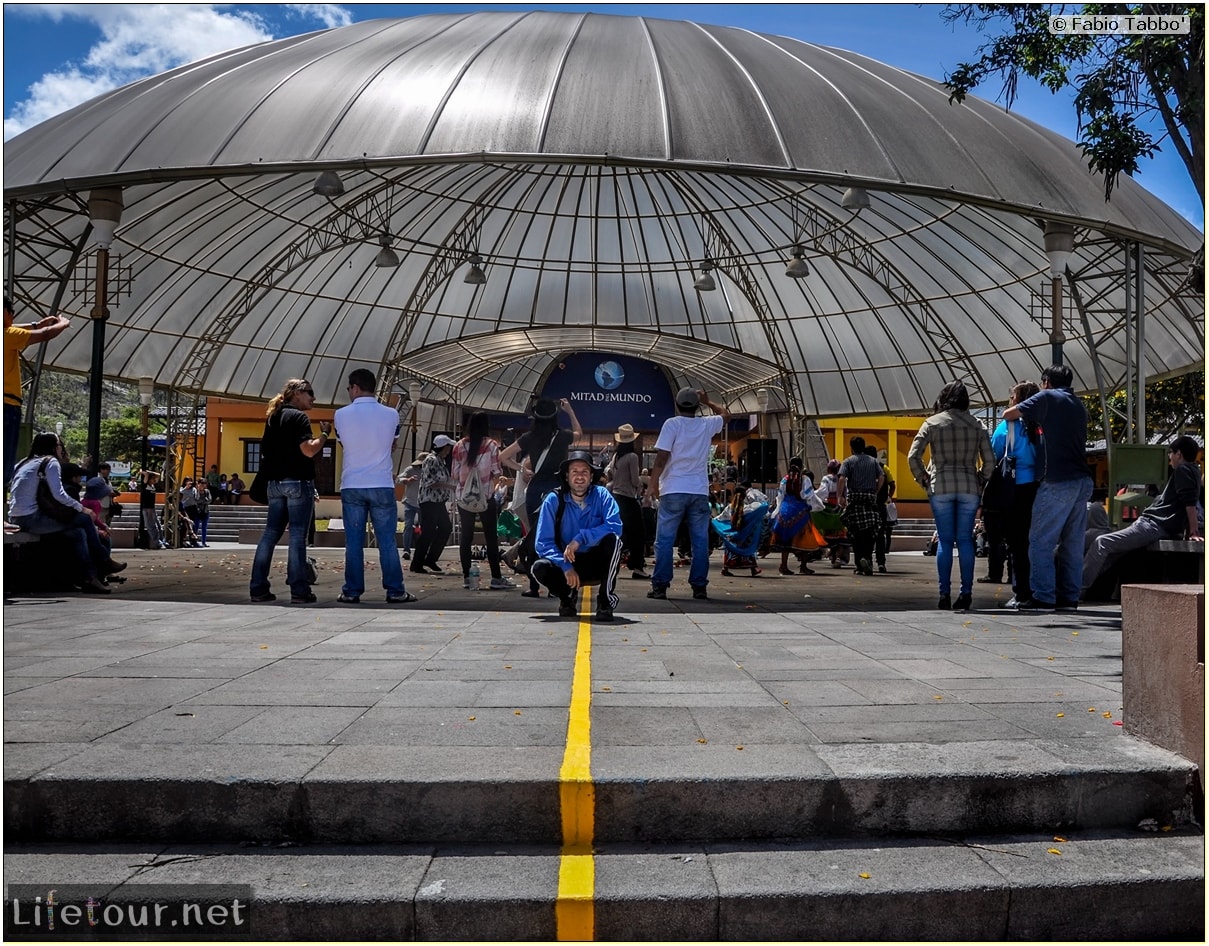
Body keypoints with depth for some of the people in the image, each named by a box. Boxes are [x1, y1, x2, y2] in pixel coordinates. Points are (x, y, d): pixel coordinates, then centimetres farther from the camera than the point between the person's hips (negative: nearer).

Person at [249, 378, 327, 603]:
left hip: (275, 482, 8)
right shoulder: (299, 417, -9)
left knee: (270, 533, 9)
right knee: (297, 536, -6)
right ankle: (299, 591, -5)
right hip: (298, 482, -8)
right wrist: (324, 434, -6)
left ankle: (259, 588, 10)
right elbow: (308, 450, -19)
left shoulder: (273, 417, 16)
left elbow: (265, 450, 21)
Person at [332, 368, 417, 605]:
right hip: (382, 486, 0)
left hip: (351, 487, 0)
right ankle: (395, 591, 6)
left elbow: (343, 444, 12)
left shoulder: (342, 415, -3)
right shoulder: (391, 415, -2)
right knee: (387, 541, 4)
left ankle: (352, 591, 8)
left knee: (353, 542, 5)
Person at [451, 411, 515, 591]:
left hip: (464, 497, 3)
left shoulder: (459, 446, 2)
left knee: (465, 537, 7)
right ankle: (496, 578, 1)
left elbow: (455, 473, 3)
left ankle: (466, 577, 8)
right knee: (491, 537, 2)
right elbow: (496, 472, -6)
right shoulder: (492, 445, -6)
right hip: (486, 496, -3)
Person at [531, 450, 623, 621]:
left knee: (613, 539, -29)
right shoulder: (554, 500, -11)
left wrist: (581, 538, -33)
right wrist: (566, 567, -28)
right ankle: (568, 595, 4)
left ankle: (605, 600, -15)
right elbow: (543, 543, -14)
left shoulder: (601, 495, -10)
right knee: (540, 568, -29)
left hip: (598, 563, 0)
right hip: (566, 563, 0)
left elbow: (615, 526, -26)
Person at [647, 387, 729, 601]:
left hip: (674, 491, -3)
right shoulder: (706, 424, 6)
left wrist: (653, 484, -2)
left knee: (664, 540, 2)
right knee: (700, 541, 6)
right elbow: (725, 415, 29)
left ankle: (660, 585, 0)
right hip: (700, 491, 3)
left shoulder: (672, 424, -4)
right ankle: (699, 587, 6)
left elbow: (661, 458, -10)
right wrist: (707, 402, 36)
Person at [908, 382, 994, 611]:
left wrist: (923, 479, 6)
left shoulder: (932, 423, 2)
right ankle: (966, 593, 4)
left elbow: (913, 456, -5)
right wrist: (979, 480, 15)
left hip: (940, 487, -1)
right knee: (965, 540, 5)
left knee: (945, 540, 3)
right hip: (969, 487, 1)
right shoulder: (976, 424, 6)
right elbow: (989, 460, 3)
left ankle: (944, 594, 1)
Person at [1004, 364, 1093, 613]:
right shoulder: (1079, 405, 22)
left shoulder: (1047, 397, 0)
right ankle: (1069, 597, 12)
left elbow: (1008, 414, 1)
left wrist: (1014, 406, 22)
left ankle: (1043, 597, -6)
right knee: (1073, 542, 9)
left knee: (1041, 541, -4)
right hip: (1082, 482, 8)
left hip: (1057, 482, -7)